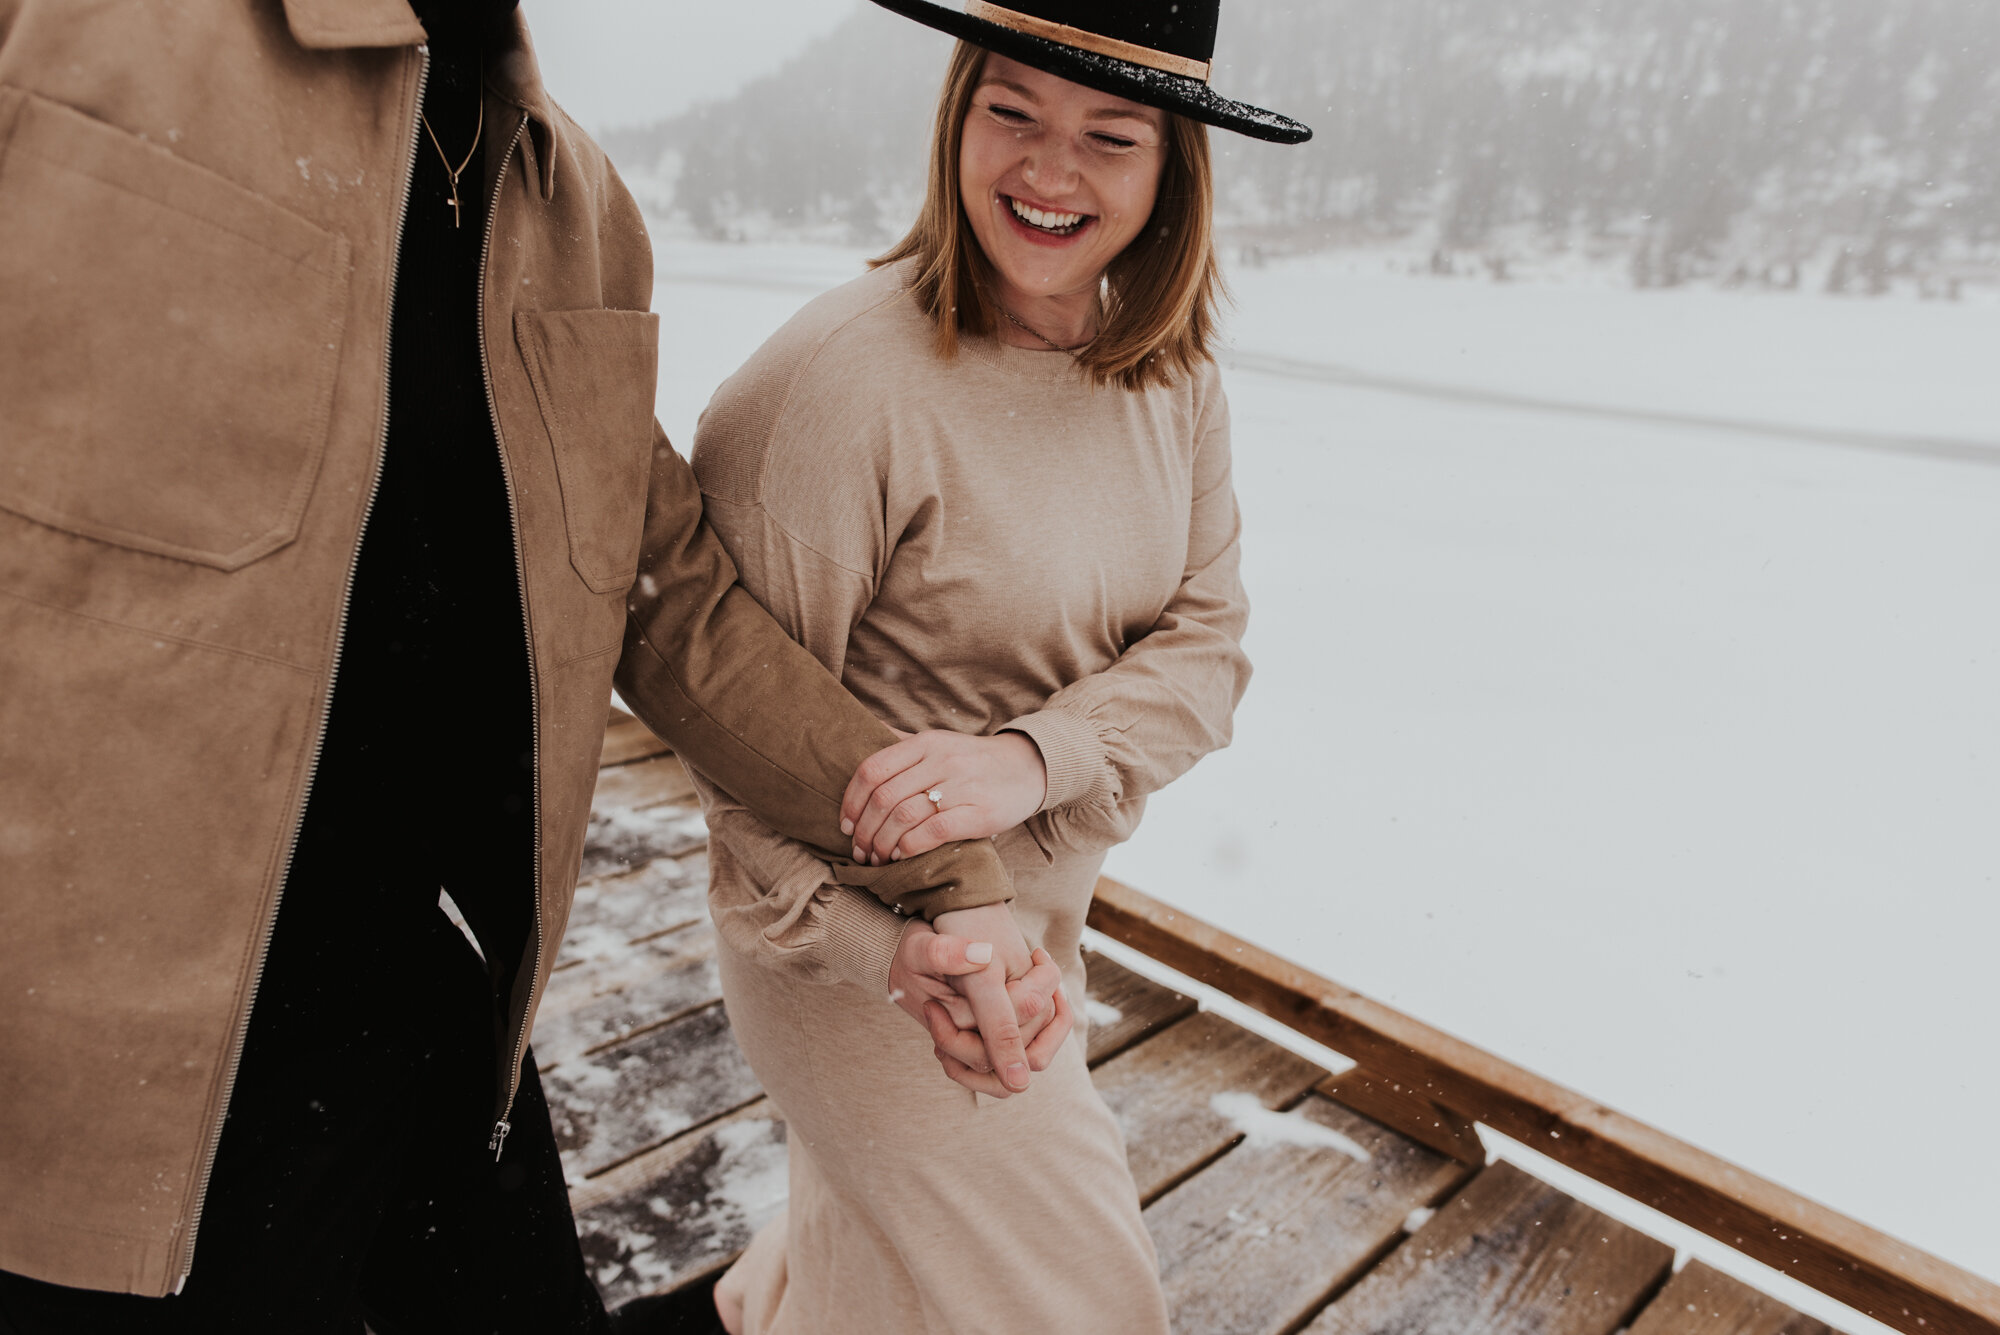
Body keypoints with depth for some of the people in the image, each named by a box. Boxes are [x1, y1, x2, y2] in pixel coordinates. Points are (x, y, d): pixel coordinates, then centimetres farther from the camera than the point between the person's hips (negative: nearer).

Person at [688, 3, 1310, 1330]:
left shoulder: (1174, 375, -4)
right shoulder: (839, 377, -25)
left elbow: (1206, 639, -7)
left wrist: (1030, 757, -25)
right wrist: (892, 949, -24)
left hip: (1047, 914, 6)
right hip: (859, 925, -6)